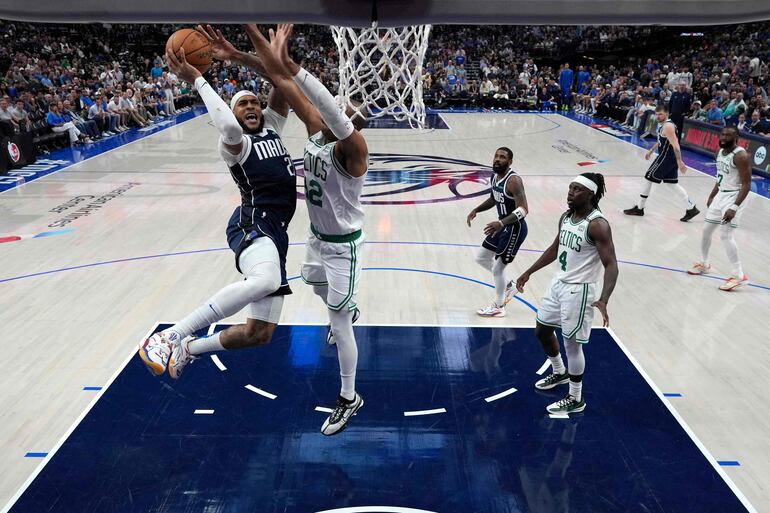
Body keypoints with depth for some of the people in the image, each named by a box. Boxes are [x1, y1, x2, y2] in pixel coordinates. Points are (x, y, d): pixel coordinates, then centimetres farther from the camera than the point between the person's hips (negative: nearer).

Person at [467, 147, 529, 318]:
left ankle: (498, 307, 20)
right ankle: (506, 286, 35)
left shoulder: (513, 180, -25)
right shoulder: (495, 175, 3)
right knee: (481, 258, 18)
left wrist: (501, 223, -43)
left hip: (514, 228, -9)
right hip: (502, 225, 9)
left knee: (497, 268, 0)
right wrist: (476, 210, 6)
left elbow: (523, 209, -32)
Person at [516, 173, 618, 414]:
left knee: (572, 343, 0)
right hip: (558, 283, 9)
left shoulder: (597, 225, -20)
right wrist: (528, 272, 21)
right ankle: (559, 373, 45)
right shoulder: (566, 217, 4)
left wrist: (603, 300, -36)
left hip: (578, 290, -9)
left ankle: (576, 399, 18)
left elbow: (611, 265, -23)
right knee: (542, 330, 20)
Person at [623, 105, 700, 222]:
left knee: (648, 179, 1)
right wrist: (651, 150, 34)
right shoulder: (663, 124, 11)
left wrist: (680, 162, -30)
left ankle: (639, 208, 11)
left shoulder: (667, 126, -19)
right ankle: (691, 208, 13)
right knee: (673, 183, 13)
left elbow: (675, 145, -25)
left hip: (666, 157, -10)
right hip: (671, 158, 10)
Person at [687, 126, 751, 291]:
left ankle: (739, 276, -7)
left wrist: (734, 207, -28)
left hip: (734, 197, -9)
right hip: (721, 195, 9)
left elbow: (746, 185, -22)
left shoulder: (741, 156, -20)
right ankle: (704, 264, 34)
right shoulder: (720, 152, 7)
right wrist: (711, 196, 23)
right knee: (706, 230, 15)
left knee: (727, 235, -13)